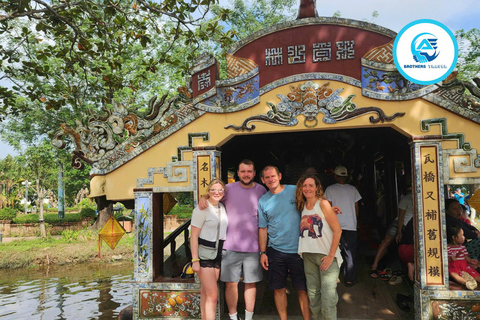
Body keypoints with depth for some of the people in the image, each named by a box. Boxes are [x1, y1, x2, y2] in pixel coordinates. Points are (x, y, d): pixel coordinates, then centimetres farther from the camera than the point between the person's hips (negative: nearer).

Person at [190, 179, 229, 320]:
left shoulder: (222, 207, 7)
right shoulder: (202, 209, -13)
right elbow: (194, 236, -14)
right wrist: (195, 260, -17)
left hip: (217, 254, 6)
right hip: (204, 254, -6)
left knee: (206, 293, 12)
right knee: (213, 294, -8)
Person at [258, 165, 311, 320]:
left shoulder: (295, 191, -3)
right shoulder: (262, 201, 4)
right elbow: (262, 228, 9)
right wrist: (262, 252, 5)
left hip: (298, 249, -2)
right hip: (275, 251, 2)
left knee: (302, 289, 6)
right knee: (278, 289, 10)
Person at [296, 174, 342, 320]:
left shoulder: (323, 203, -7)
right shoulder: (302, 206, 10)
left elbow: (337, 230, -11)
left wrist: (331, 256, -14)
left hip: (326, 256, -5)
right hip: (309, 256, 5)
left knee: (328, 298, -9)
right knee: (313, 294, 10)